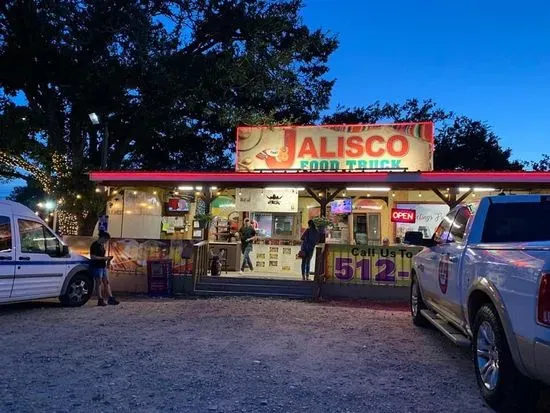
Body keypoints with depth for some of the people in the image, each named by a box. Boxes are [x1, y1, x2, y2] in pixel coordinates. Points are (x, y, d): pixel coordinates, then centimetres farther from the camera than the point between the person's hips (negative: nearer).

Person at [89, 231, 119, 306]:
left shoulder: (102, 245, 14)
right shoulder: (94, 245, -13)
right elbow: (92, 256, -20)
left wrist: (106, 259, 8)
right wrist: (104, 258, -20)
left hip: (103, 266, 9)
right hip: (96, 266, -9)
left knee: (106, 282, 8)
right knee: (99, 283, -2)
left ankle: (110, 298, 11)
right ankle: (100, 300, 4)